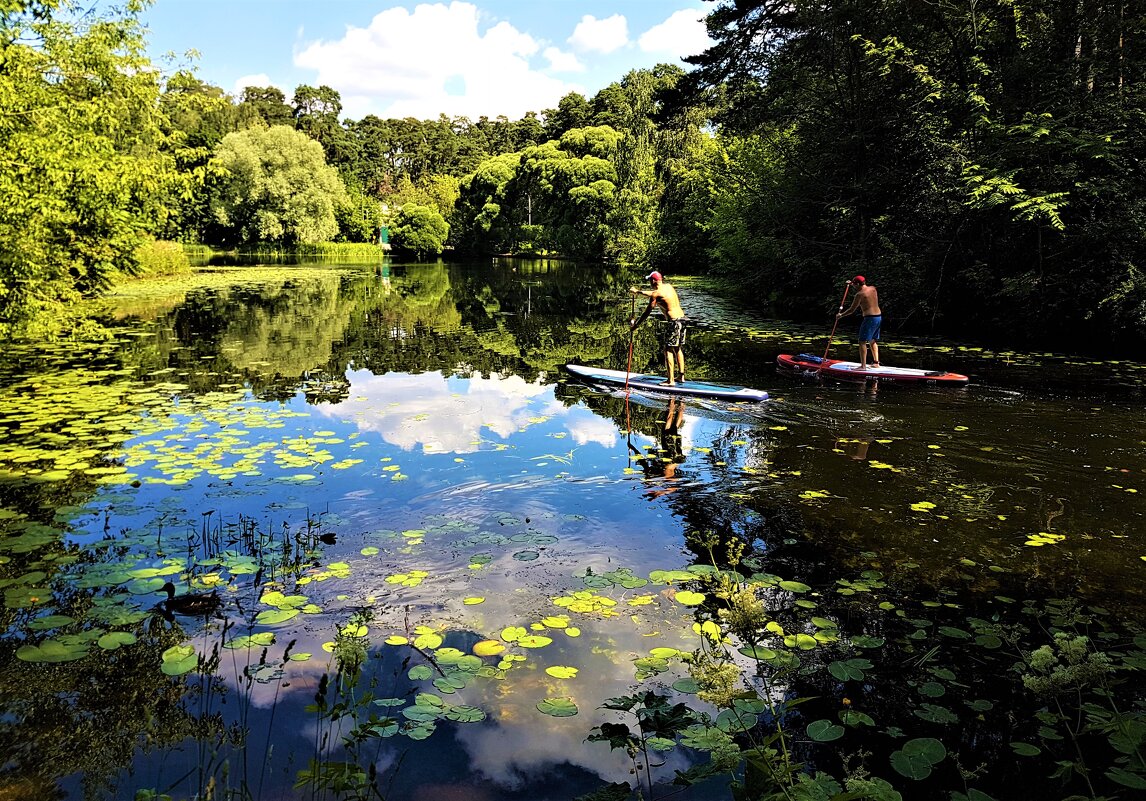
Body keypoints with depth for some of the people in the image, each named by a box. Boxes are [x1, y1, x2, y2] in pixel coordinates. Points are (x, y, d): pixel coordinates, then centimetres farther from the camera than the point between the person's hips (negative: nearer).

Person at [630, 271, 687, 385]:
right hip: (683, 319, 8)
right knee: (678, 349, 19)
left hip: (674, 322, -8)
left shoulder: (656, 294, -9)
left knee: (668, 350, -5)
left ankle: (671, 380, -10)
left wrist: (635, 323, 4)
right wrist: (638, 291, 41)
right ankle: (681, 375, 23)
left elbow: (647, 312, -6)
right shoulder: (668, 286, 15)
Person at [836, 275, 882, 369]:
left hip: (870, 318, -9)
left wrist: (841, 315, 4)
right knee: (873, 341, 20)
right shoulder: (873, 289, 10)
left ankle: (863, 366, -9)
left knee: (862, 342, -5)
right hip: (879, 317, 9)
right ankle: (876, 362, 21)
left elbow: (852, 309, -9)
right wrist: (852, 285, 38)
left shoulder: (859, 294, -12)